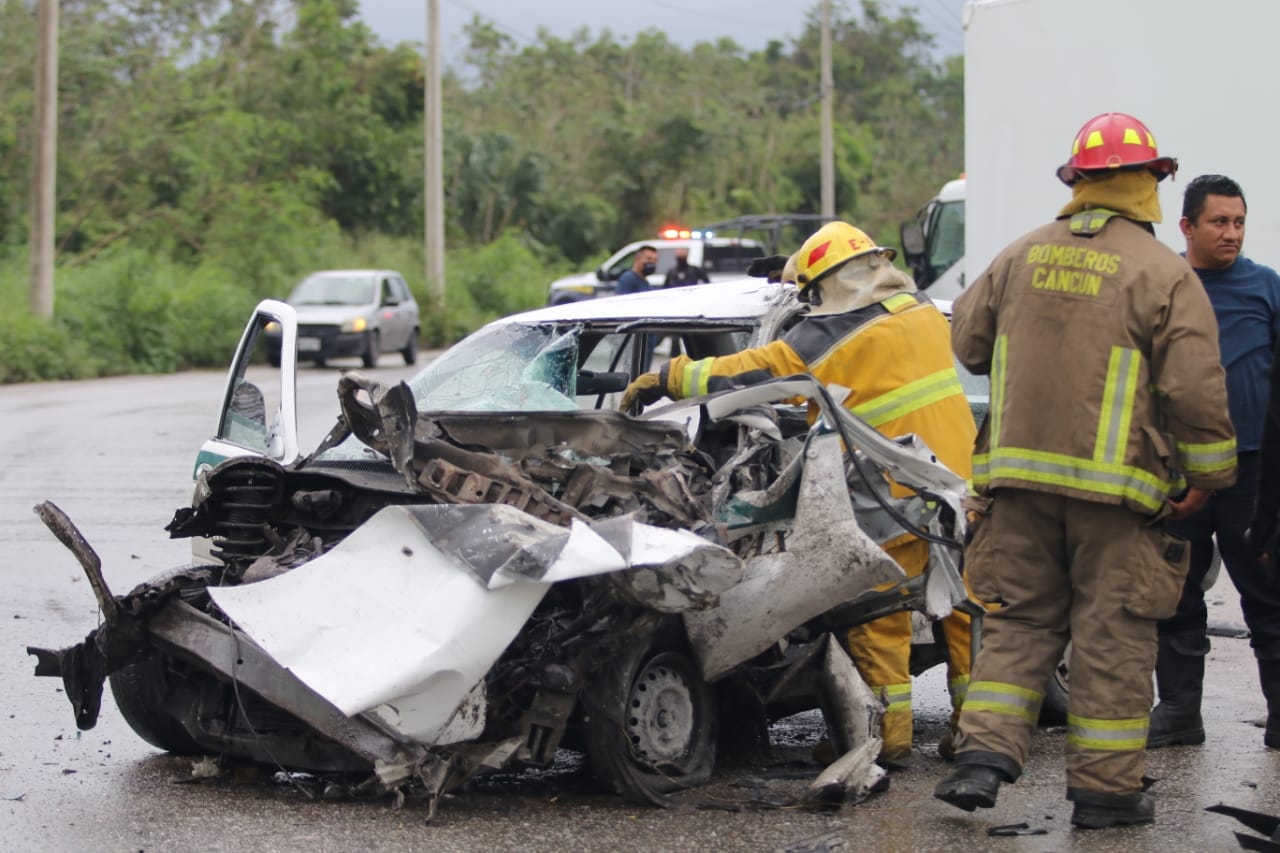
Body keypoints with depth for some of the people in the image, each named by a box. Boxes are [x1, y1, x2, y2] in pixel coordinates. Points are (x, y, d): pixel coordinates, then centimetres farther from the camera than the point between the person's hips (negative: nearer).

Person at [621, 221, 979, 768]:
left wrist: (665, 378, 1)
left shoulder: (827, 338, -9)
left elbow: (747, 373, -8)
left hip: (894, 497, -6)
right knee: (967, 608, 12)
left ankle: (889, 733, 5)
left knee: (880, 618, 5)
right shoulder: (922, 312, 9)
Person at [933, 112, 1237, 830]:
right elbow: (1196, 391, -9)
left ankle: (985, 756, -1)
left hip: (1019, 473, 4)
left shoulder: (1021, 258, 7)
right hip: (1116, 486, -4)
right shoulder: (1165, 275, -7)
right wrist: (1209, 476, 2)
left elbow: (968, 340, 18)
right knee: (1113, 636, 4)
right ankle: (1106, 788, 8)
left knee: (1019, 621, 12)